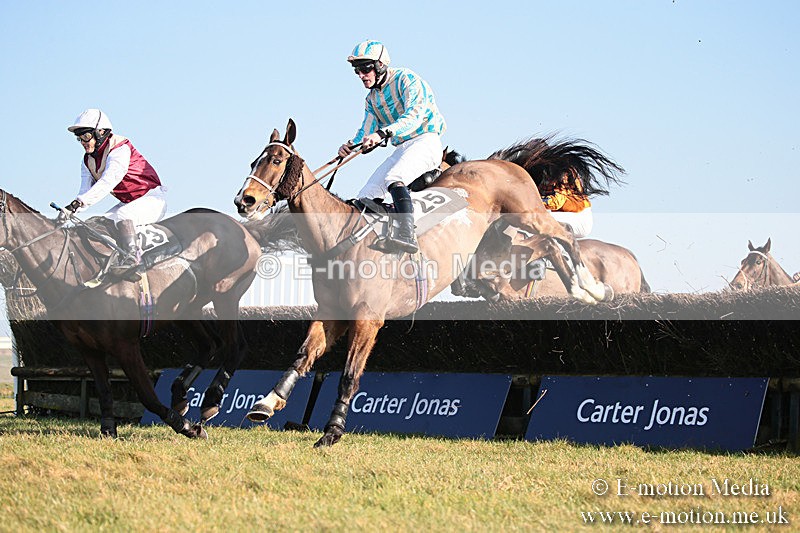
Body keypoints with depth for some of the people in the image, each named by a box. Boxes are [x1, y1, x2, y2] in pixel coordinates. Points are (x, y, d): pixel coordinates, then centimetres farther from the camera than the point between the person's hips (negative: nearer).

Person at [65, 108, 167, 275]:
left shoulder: (120, 149, -22)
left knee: (122, 215, -35)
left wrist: (80, 202, -46)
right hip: (128, 203, 9)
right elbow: (85, 191, -1)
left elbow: (108, 182, -37)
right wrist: (71, 209, -22)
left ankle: (131, 255, -41)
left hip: (152, 198, -9)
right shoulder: (88, 160, 5)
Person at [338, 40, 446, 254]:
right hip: (401, 149, 9)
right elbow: (366, 132, 11)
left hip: (426, 141, -9)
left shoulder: (407, 80, -10)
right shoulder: (372, 98, 15)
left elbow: (414, 116, -26)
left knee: (393, 179, -35)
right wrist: (351, 146, -13)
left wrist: (382, 134, -39)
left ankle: (407, 235, -47)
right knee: (366, 197, -3)